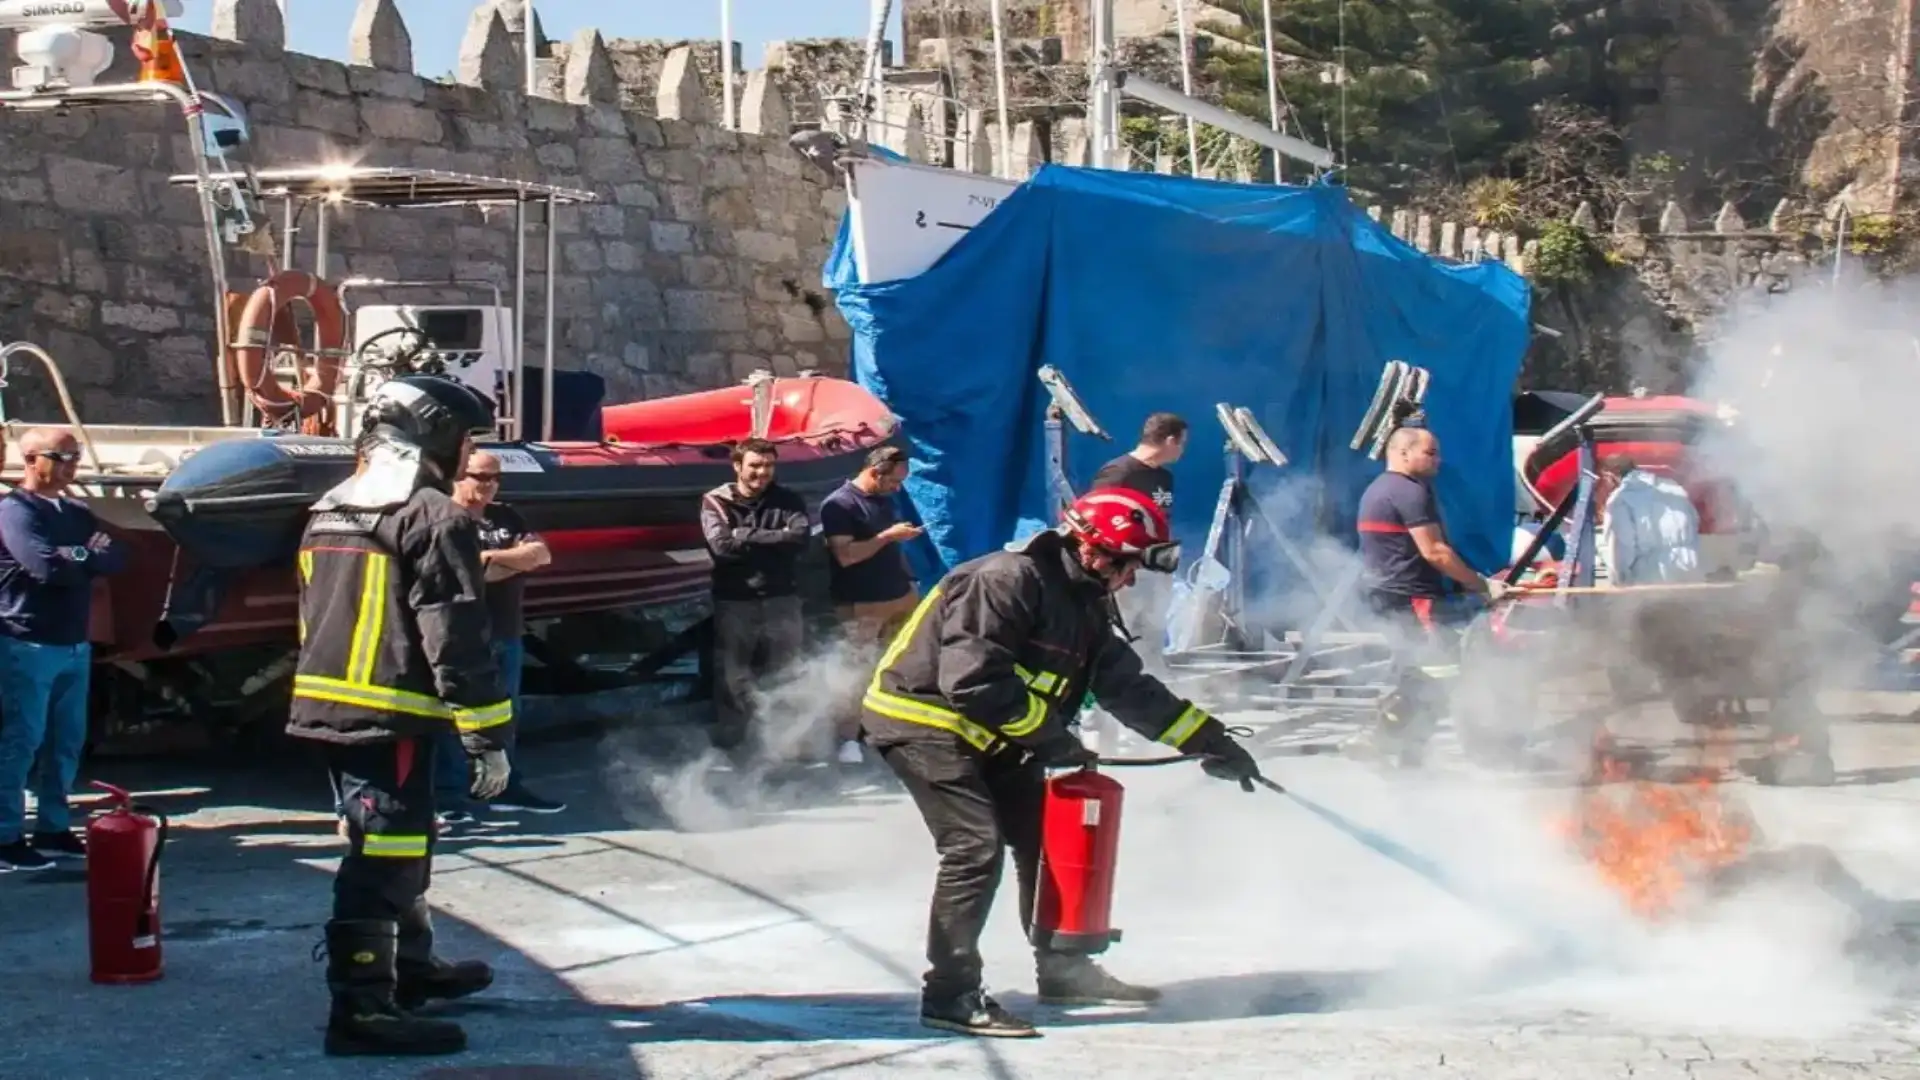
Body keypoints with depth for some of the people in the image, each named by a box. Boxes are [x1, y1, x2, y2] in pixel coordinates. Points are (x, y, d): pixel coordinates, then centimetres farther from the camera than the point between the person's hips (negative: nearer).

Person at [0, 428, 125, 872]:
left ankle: (54, 829, 18)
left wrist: (75, 556, -12)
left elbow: (118, 558, 4)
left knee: (66, 742, 10)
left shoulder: (77, 513, 15)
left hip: (75, 646, 8)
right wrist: (88, 556, -5)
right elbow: (47, 567, -22)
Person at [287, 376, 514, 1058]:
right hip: (390, 718, -9)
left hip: (326, 710, 9)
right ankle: (360, 1008, -9)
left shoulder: (328, 512, 17)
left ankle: (411, 968, 36)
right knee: (384, 855, -8)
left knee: (401, 846, 22)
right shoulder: (434, 519, -11)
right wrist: (489, 738, -12)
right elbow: (456, 640, -15)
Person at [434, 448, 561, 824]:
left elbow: (542, 554, 4)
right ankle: (450, 794, -4)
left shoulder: (506, 517, 15)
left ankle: (508, 787, 24)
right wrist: (518, 560, -8)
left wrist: (491, 556, -8)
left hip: (507, 634, 7)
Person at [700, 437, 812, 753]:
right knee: (731, 677, 4)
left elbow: (799, 539, -14)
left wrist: (744, 537, -15)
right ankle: (728, 744, 18)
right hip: (734, 603, -2)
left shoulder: (788, 501, 5)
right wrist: (774, 541, -12)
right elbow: (720, 545, -17)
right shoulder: (716, 502, 0)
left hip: (781, 600, 2)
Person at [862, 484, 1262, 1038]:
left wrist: (1210, 739, 9)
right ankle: (950, 994, -12)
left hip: (984, 735, 10)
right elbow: (972, 678, -30)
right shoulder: (1008, 580, -24)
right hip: (922, 718, -10)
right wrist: (1049, 733, -24)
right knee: (976, 844, -18)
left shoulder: (1083, 606, 7)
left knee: (1042, 833, 10)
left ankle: (1063, 969, 23)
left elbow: (1129, 686, 13)